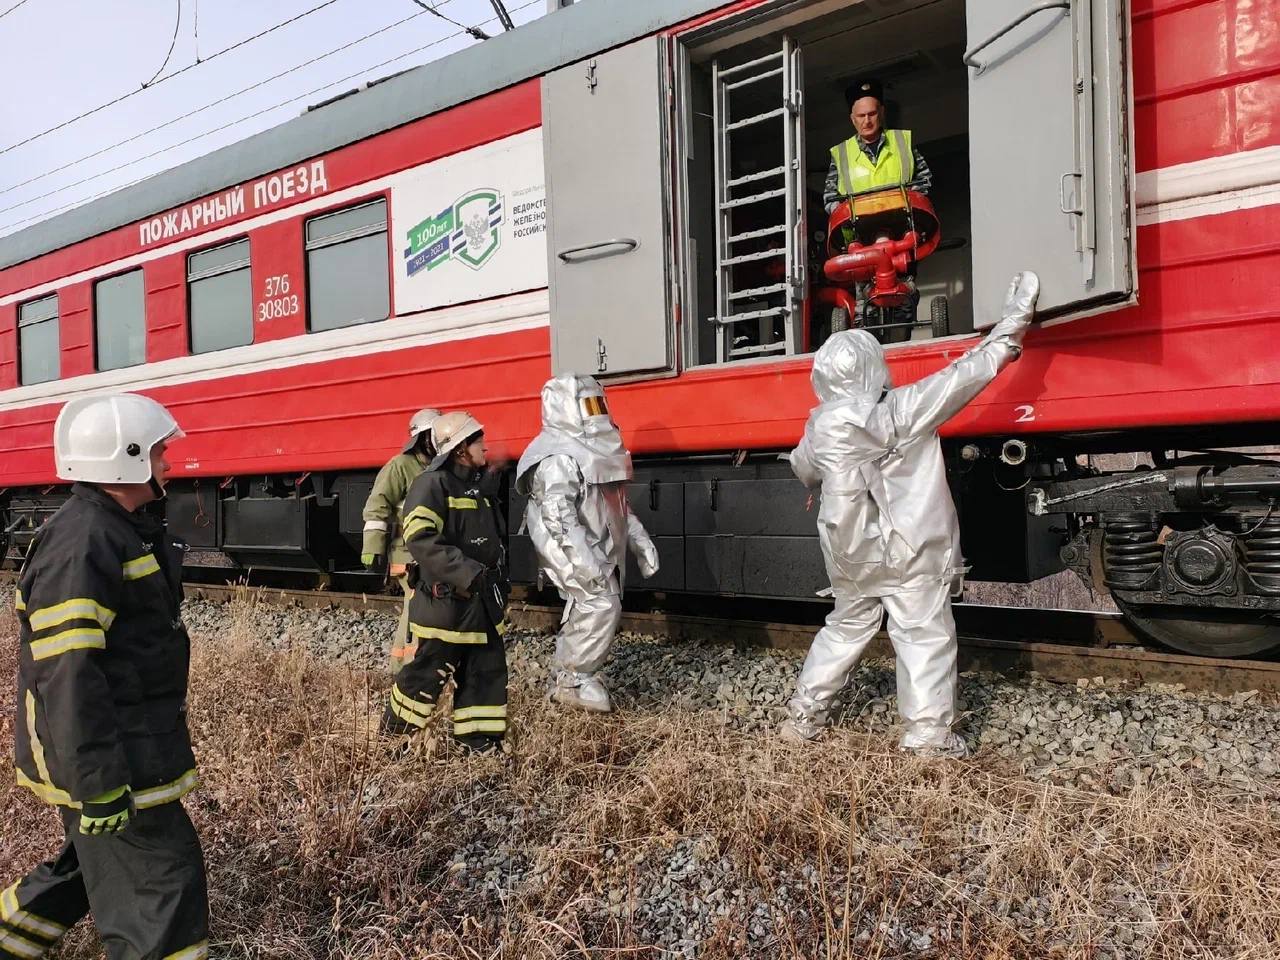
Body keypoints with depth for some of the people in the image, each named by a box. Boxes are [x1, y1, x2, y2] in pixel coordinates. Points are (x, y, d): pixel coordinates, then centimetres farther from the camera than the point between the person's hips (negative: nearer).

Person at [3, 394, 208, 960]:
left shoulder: (126, 529, 10)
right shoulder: (80, 543, -23)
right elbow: (67, 675, -26)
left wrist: (165, 729, 26)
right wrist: (98, 786, -25)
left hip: (133, 739, 10)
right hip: (107, 756, -10)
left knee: (98, 862, 25)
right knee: (162, 885, -1)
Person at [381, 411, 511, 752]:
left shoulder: (481, 485, 13)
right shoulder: (432, 484, -14)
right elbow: (421, 540, -26)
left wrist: (501, 584, 22)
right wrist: (465, 572, -29)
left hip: (484, 602, 8)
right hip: (446, 602, -8)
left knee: (488, 670, 9)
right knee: (429, 673, 3)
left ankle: (480, 743, 19)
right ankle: (392, 735, 24)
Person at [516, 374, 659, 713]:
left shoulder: (597, 449, 16)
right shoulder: (558, 458, -17)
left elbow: (618, 504, 21)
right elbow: (558, 516, -26)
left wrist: (640, 542, 14)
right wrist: (585, 562, -32)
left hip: (601, 547, 10)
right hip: (573, 551, -10)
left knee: (584, 612, 14)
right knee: (603, 606, -17)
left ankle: (564, 678, 27)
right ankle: (575, 680, -4)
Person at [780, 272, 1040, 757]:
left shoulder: (820, 427, -3)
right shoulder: (902, 411, -18)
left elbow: (802, 470, 16)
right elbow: (970, 371, -14)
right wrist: (1014, 318, -5)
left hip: (850, 555, 5)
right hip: (909, 552, -5)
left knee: (846, 629, 20)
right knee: (925, 636, 6)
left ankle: (804, 714, 26)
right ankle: (927, 735, 7)